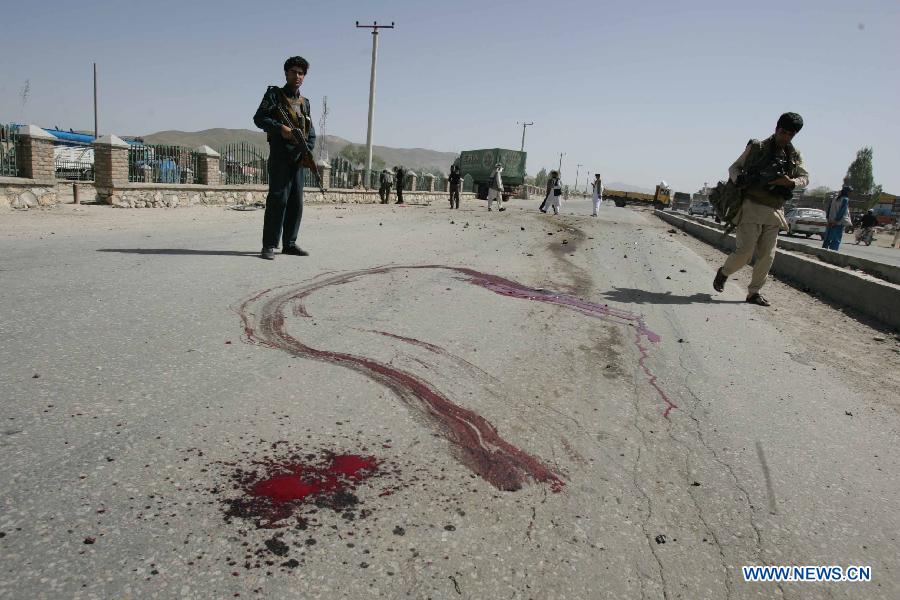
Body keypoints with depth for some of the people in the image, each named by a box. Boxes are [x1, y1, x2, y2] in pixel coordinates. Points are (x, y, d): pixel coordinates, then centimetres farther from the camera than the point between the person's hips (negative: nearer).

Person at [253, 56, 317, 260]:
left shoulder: (305, 102, 21)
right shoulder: (274, 94, 5)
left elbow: (311, 132, 19)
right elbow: (259, 118, -5)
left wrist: (307, 149, 1)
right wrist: (280, 128, -18)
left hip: (299, 157, 6)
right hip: (280, 154, -6)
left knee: (296, 201, 5)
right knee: (278, 198, -12)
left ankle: (289, 243, 13)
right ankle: (269, 245, -10)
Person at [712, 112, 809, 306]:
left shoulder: (794, 156, 10)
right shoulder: (757, 147, 0)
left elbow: (805, 178, 14)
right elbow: (734, 168, 4)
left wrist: (790, 182, -8)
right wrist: (739, 180, -18)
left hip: (774, 212, 5)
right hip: (752, 208, -4)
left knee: (767, 256, 3)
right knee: (745, 252, -11)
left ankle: (754, 292, 14)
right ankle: (723, 272, 17)